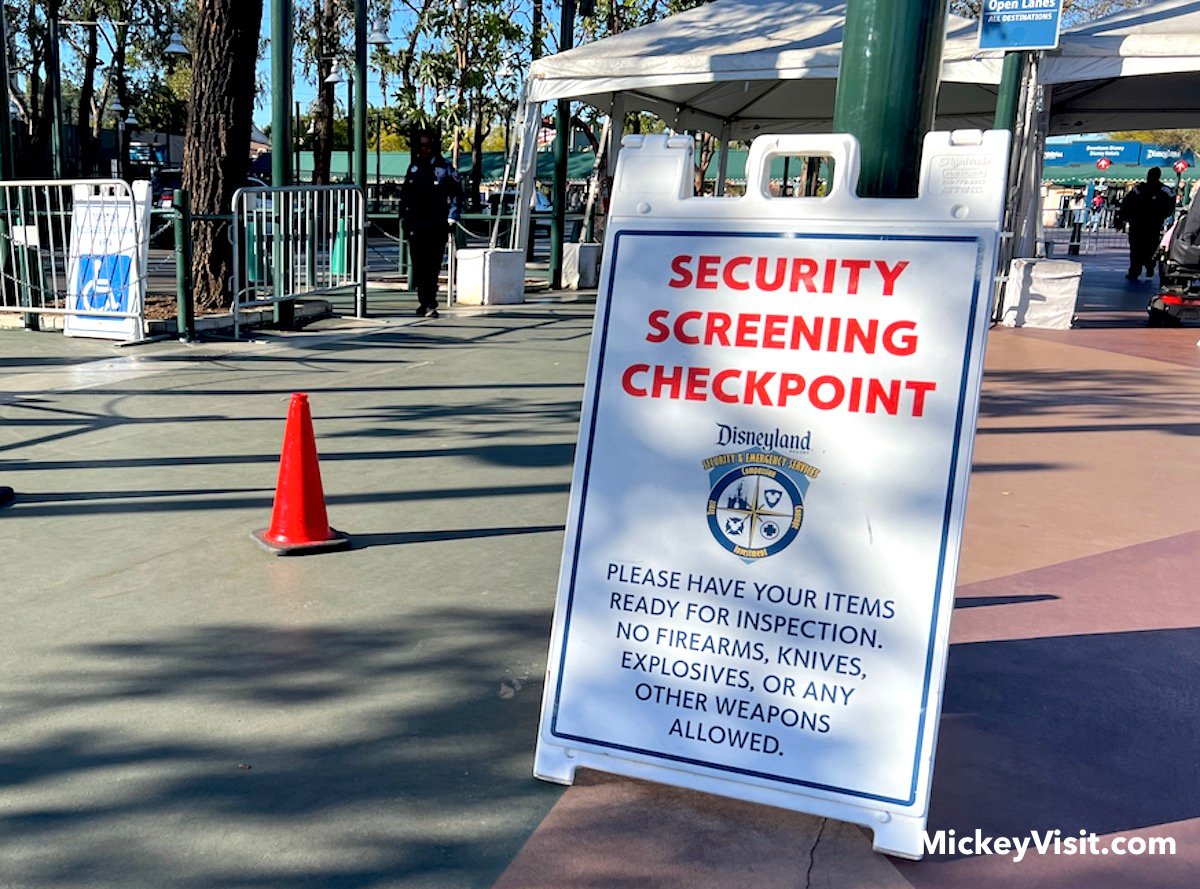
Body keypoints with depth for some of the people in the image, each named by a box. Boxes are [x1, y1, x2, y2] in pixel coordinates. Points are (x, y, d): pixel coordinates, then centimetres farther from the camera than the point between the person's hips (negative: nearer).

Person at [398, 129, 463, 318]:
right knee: (419, 267, 4)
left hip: (437, 225, -4)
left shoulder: (444, 167, 0)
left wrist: (452, 218, -2)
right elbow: (404, 195, 17)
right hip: (415, 225, 4)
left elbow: (457, 193, 2)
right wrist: (404, 218, 12)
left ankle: (430, 304, -4)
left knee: (433, 266, -6)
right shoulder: (414, 168, 12)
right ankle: (425, 302, 13)